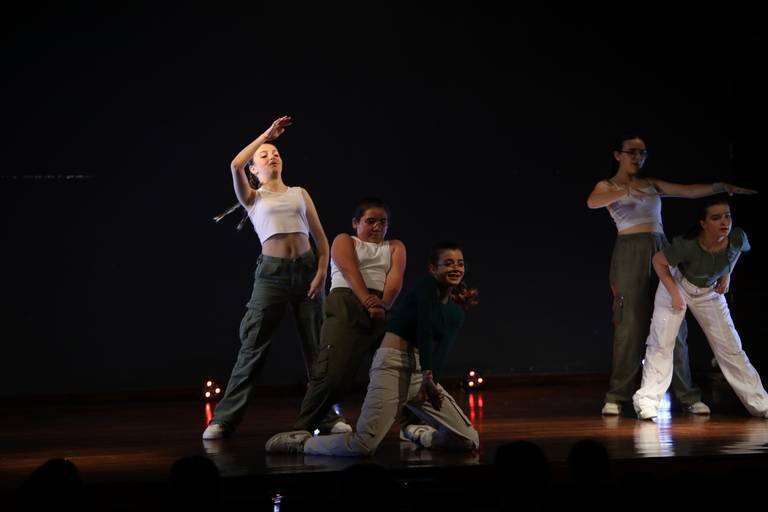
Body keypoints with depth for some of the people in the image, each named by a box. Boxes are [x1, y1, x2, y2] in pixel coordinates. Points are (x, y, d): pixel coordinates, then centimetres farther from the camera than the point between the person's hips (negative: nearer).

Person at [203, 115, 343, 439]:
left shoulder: (299, 194, 17)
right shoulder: (252, 198, 11)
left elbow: (321, 240, 13)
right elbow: (235, 165, -10)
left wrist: (321, 273, -1)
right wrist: (266, 134, 0)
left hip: (306, 268, 2)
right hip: (272, 271, -2)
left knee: (316, 346, 4)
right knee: (252, 347, -7)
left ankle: (327, 415, 13)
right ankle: (224, 419, -4)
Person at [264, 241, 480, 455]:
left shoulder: (456, 313, 15)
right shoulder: (427, 286, -2)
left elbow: (441, 349, 1)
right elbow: (424, 331, -13)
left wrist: (432, 380, -17)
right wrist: (428, 376, -20)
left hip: (422, 373, 7)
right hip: (393, 366, -7)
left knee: (469, 441, -1)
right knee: (363, 445, -22)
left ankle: (416, 433, 27)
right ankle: (301, 441, 2)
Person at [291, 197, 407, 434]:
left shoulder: (395, 247, 26)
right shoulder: (344, 241, 18)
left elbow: (396, 277, 6)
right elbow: (350, 272, -3)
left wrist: (383, 303, -16)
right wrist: (367, 301, -22)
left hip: (386, 312, 4)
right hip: (347, 306, -4)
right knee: (332, 371, -19)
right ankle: (303, 427, -11)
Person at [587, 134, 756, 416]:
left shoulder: (652, 184, 19)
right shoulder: (608, 186, 5)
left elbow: (690, 191, 10)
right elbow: (592, 202, -18)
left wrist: (721, 186, -4)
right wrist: (626, 191, -31)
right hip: (630, 253, -4)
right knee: (631, 325, -7)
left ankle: (687, 395, 6)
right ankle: (616, 396, 0)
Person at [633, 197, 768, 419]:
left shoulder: (738, 238, -24)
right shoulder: (688, 246, -37)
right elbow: (658, 261, -19)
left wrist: (727, 275, -1)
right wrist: (674, 293, -19)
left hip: (710, 292, 4)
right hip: (677, 285, -4)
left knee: (731, 346, 6)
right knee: (661, 342, -12)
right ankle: (647, 400, -6)